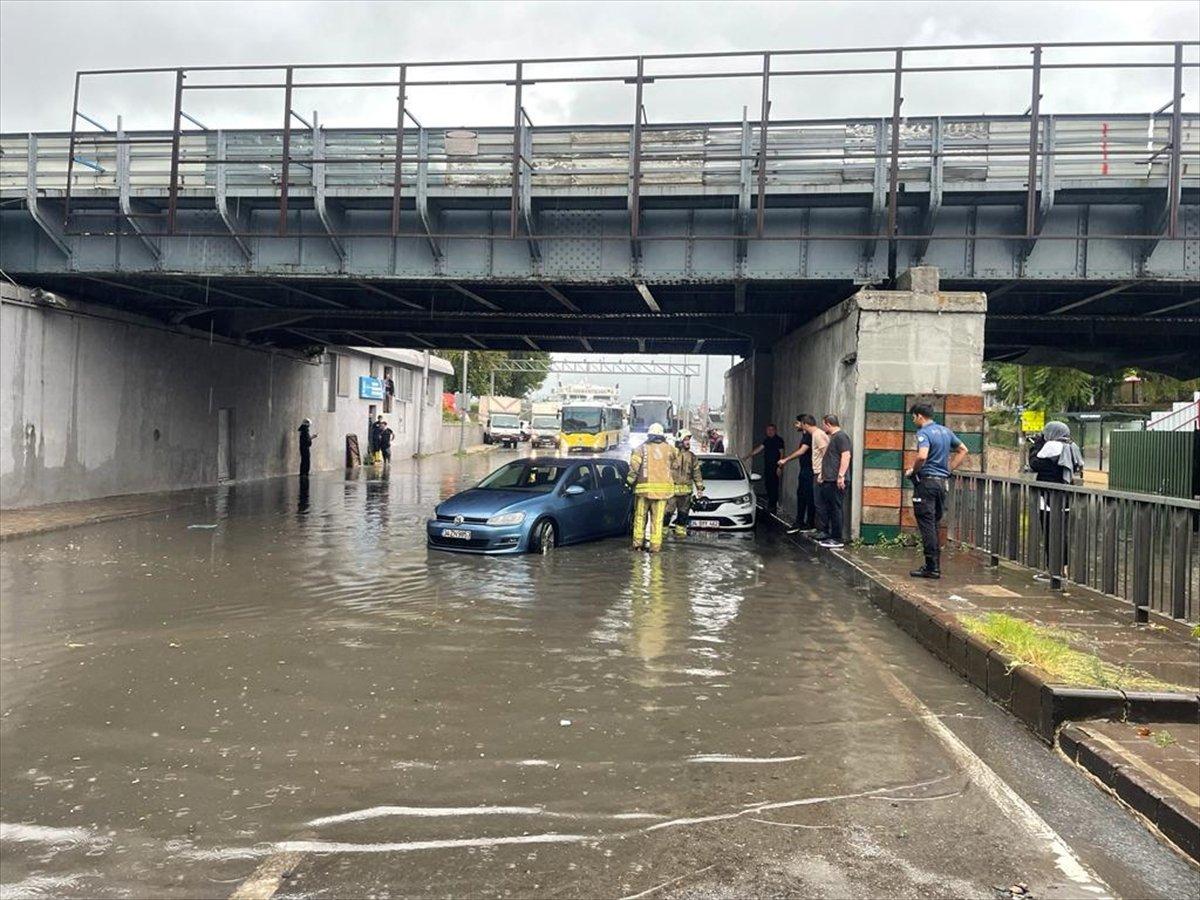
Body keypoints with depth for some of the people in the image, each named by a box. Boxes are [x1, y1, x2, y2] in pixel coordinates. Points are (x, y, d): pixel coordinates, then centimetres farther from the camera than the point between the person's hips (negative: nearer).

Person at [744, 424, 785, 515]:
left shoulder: (779, 440, -6)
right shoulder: (767, 440, 17)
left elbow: (781, 453, -9)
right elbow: (759, 448, 17)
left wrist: (779, 466, -15)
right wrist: (748, 456, 12)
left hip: (774, 467, -8)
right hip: (767, 466, 8)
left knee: (773, 486, -7)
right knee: (767, 485, 8)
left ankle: (772, 506, -5)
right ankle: (770, 503, 17)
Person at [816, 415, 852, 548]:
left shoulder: (841, 436, -11)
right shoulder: (833, 437, 20)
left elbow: (846, 456, -21)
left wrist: (841, 475, -25)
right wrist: (823, 473, 26)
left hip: (837, 481, -11)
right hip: (828, 480, 11)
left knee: (835, 509, -6)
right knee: (823, 506, 14)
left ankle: (837, 539, -1)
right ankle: (828, 534, 21)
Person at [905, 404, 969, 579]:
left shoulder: (924, 433, -12)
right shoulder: (945, 431, 13)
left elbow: (922, 456, -29)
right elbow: (963, 450, 23)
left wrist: (912, 471, -12)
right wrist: (949, 469, 19)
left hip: (926, 481, -8)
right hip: (943, 482, 8)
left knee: (927, 525, -4)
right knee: (935, 525, 14)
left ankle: (931, 567, -4)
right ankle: (935, 566, 17)